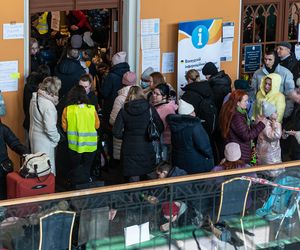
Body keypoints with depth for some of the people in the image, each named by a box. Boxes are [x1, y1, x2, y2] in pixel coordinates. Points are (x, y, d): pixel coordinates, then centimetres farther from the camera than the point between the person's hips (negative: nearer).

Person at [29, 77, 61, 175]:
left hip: (34, 135, 9)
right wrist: (56, 138, -6)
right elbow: (50, 128, -26)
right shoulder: (48, 105, -26)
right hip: (44, 140, -9)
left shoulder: (34, 98, -1)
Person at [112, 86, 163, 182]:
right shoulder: (150, 109, -4)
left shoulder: (123, 111, -5)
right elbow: (160, 127, -1)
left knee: (133, 179, 4)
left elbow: (116, 132, -8)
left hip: (129, 150, -1)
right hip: (146, 149, 1)